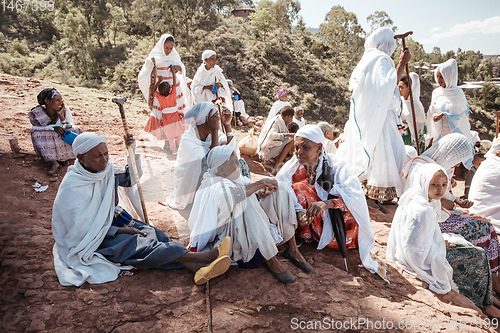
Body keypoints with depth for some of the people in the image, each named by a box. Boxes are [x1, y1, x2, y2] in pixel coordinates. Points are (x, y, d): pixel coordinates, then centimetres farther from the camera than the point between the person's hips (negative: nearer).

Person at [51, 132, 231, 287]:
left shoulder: (106, 169, -1)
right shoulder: (72, 186, -22)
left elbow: (131, 179, 14)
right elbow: (81, 228, -19)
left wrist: (133, 152, -3)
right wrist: (120, 230, -20)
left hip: (114, 219, 7)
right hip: (91, 239, -7)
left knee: (154, 234, -21)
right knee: (142, 243, -29)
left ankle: (198, 268, -41)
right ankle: (204, 256, -39)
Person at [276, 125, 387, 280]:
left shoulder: (335, 165, -12)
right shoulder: (292, 167, -9)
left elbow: (355, 195, -25)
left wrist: (327, 203, -44)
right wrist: (298, 212, -39)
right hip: (307, 224, 0)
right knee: (299, 188, -24)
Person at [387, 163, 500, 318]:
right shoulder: (421, 211, -33)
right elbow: (411, 246, -32)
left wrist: (441, 242, 1)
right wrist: (441, 247, -17)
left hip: (428, 249, 10)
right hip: (426, 259, -10)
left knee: (465, 244, 20)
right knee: (479, 255, 1)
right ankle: (484, 302, 21)